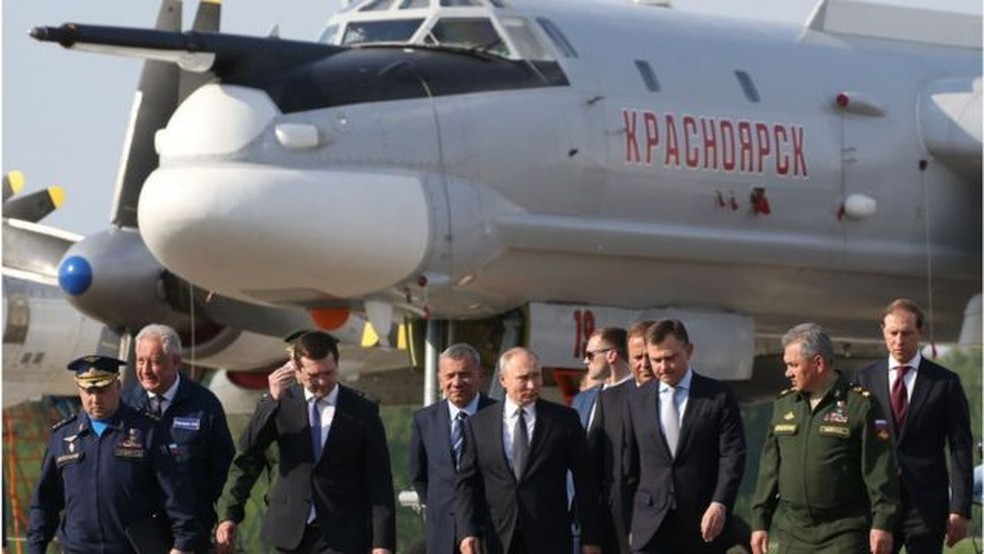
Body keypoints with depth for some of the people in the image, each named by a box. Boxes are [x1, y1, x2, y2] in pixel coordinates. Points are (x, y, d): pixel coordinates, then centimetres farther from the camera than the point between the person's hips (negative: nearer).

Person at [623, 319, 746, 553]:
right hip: (650, 527, 2)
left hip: (705, 524, -2)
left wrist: (719, 504, -17)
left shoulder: (719, 397, 1)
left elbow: (732, 456, -4)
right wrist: (630, 524, 10)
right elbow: (630, 466, 13)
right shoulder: (637, 402, 10)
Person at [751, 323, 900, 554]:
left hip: (843, 535, -6)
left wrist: (882, 524, -14)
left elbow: (880, 471, -8)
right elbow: (770, 467, 16)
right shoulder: (784, 404, 13)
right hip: (793, 533, 6)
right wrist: (760, 521, 12)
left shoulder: (860, 406, -5)